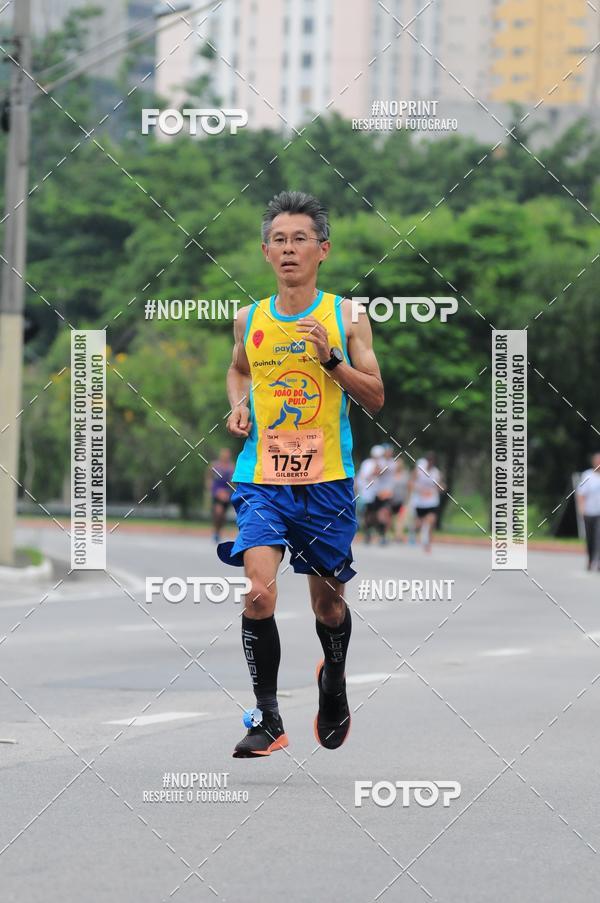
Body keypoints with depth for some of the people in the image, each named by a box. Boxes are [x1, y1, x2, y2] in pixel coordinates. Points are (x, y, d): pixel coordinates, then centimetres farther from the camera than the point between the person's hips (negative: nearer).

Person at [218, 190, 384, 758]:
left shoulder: (346, 317, -1)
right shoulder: (249, 319, 6)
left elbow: (375, 398, -1)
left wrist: (330, 358, -16)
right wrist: (238, 406, 7)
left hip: (326, 479, -1)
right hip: (260, 477, 1)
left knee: (327, 599, 12)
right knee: (259, 592, -18)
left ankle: (334, 680, 43)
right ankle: (267, 718, -11)